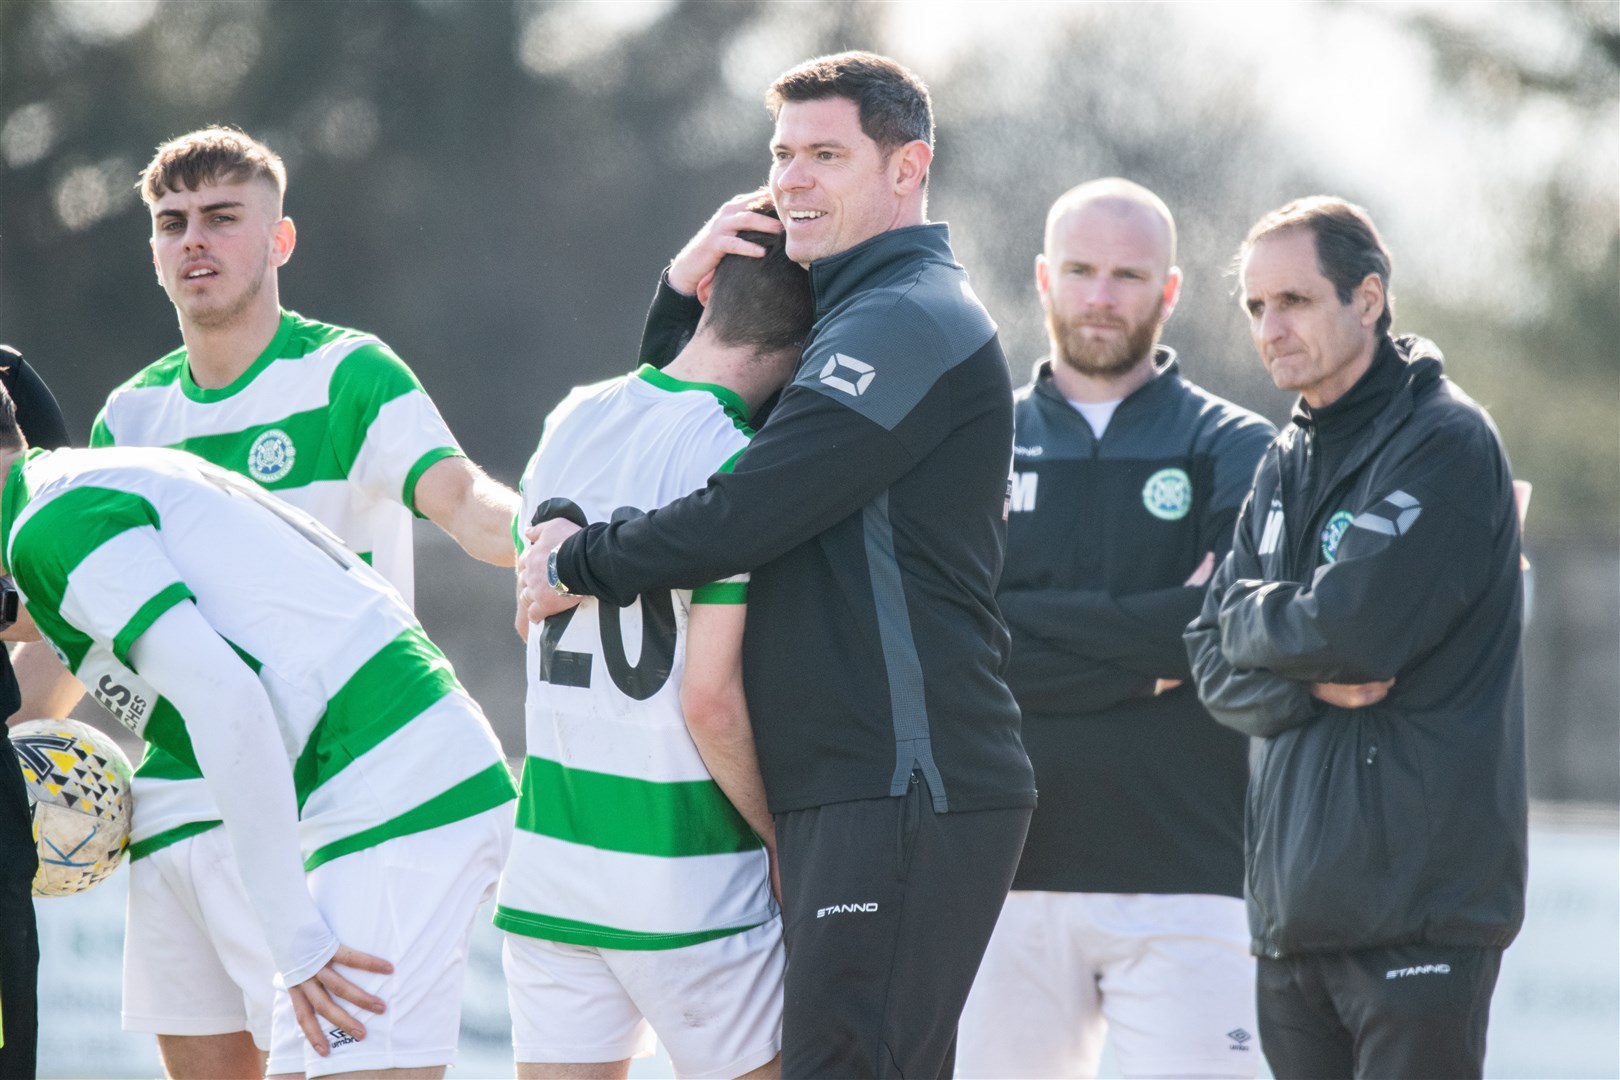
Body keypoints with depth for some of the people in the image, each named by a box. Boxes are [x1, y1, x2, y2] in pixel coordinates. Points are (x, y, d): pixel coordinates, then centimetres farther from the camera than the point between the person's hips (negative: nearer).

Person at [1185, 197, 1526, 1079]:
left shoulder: (1445, 443, -8)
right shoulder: (1285, 467, 17)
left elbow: (1346, 626, -19)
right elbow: (1216, 669, 11)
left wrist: (1245, 615, 1)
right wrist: (1311, 681, -9)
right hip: (1293, 907, 8)